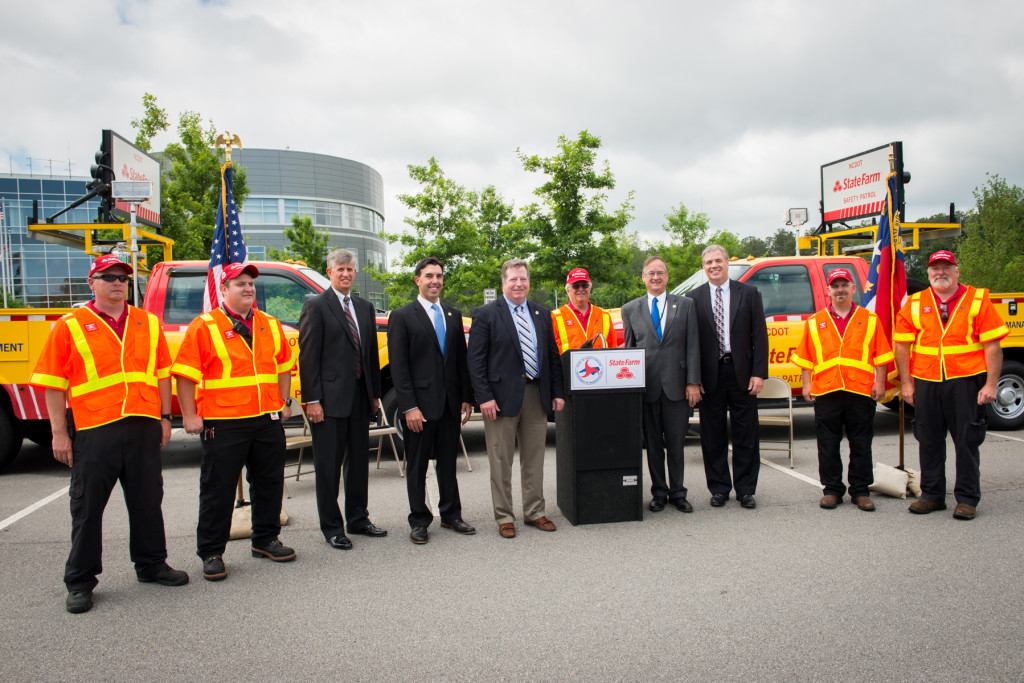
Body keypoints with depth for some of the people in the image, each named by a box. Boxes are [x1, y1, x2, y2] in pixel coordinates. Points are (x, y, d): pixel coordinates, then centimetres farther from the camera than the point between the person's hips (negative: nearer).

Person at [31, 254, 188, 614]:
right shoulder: (70, 326, 1)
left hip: (143, 428, 3)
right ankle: (80, 581, 18)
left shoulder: (148, 324, 11)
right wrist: (59, 433, -5)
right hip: (93, 432, -3)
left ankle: (151, 564, 28)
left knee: (147, 501, 12)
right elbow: (53, 384, -1)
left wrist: (164, 417, 9)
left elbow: (162, 373, 14)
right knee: (87, 507, 5)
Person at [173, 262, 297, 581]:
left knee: (269, 483, 14)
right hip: (223, 423, -5)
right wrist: (189, 415, -9)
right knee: (218, 489, 3)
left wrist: (284, 403, 13)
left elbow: (283, 366, 19)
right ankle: (211, 553, 15)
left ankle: (266, 539, 30)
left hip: (268, 420, 5)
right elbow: (185, 374, -6)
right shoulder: (204, 326, -4)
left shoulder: (270, 325, 11)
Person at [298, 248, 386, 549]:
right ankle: (331, 527, 13)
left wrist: (375, 393, 11)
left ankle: (358, 519, 28)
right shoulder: (316, 306, -4)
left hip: (360, 397, 6)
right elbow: (308, 355, -9)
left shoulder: (365, 307, 14)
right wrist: (312, 399, -15)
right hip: (330, 398, -6)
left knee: (359, 461, 15)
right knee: (329, 466, 2)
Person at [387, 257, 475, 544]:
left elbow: (462, 359, 13)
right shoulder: (401, 316, -3)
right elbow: (398, 367, -8)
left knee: (448, 462, 14)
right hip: (420, 403, -4)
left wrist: (466, 398, 7)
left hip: (451, 403, 4)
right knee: (417, 466, 6)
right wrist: (409, 407, -14)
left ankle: (451, 515, 26)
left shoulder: (454, 315, 12)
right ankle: (419, 521, 18)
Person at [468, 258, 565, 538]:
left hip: (537, 396, 5)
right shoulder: (486, 314, -3)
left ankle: (534, 512, 26)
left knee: (534, 459, 13)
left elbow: (553, 356, 13)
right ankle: (504, 517, 16)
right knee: (501, 462, 4)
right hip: (502, 397, -4)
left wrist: (558, 393, 5)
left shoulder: (542, 315, 12)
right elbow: (476, 360, -7)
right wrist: (485, 397, -15)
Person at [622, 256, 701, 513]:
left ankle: (677, 492, 18)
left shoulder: (685, 305, 7)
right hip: (646, 386, 1)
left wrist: (693, 383, -4)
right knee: (653, 443, 7)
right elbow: (628, 348, 9)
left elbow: (693, 346, 3)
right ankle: (659, 492, 19)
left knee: (676, 443, 6)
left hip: (676, 385, 0)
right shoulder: (630, 309, 9)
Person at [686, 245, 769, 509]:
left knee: (746, 434, 6)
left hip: (742, 373, 0)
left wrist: (759, 373, -6)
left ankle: (745, 489, 17)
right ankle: (719, 488, 19)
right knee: (713, 436, 7)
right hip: (710, 375, 0)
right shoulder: (693, 298, 4)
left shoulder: (749, 293, 5)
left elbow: (760, 335, 2)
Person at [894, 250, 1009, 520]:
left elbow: (992, 346, -2)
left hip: (965, 383, -2)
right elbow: (902, 345, 6)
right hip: (926, 383, 2)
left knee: (967, 441, 3)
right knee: (929, 442, 9)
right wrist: (906, 383, 1)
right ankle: (931, 495, 22)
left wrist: (991, 384, -8)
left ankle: (967, 498, 15)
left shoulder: (977, 300, 2)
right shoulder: (914, 304, 7)